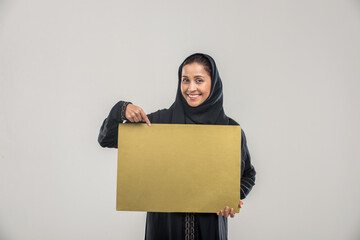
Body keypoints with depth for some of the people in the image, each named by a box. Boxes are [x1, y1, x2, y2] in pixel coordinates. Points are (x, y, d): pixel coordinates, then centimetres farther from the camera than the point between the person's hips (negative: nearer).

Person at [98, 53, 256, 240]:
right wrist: (122, 110, -18)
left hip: (209, 224, 1)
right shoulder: (162, 120, -3)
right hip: (164, 223, 0)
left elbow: (248, 175, 11)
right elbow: (106, 139, 0)